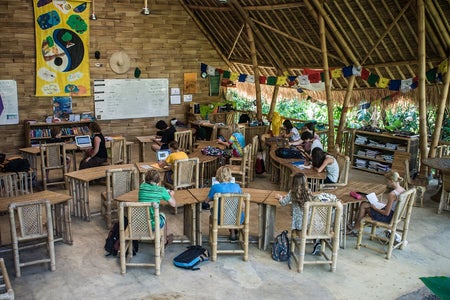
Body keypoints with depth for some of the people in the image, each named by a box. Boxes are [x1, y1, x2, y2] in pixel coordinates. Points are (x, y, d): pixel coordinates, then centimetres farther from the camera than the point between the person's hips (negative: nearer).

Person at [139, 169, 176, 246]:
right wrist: (171, 195, 21)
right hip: (153, 224, -3)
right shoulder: (161, 190, -8)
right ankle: (164, 241, 47)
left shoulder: (142, 186, 1)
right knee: (162, 215, 31)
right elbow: (174, 204, 1)